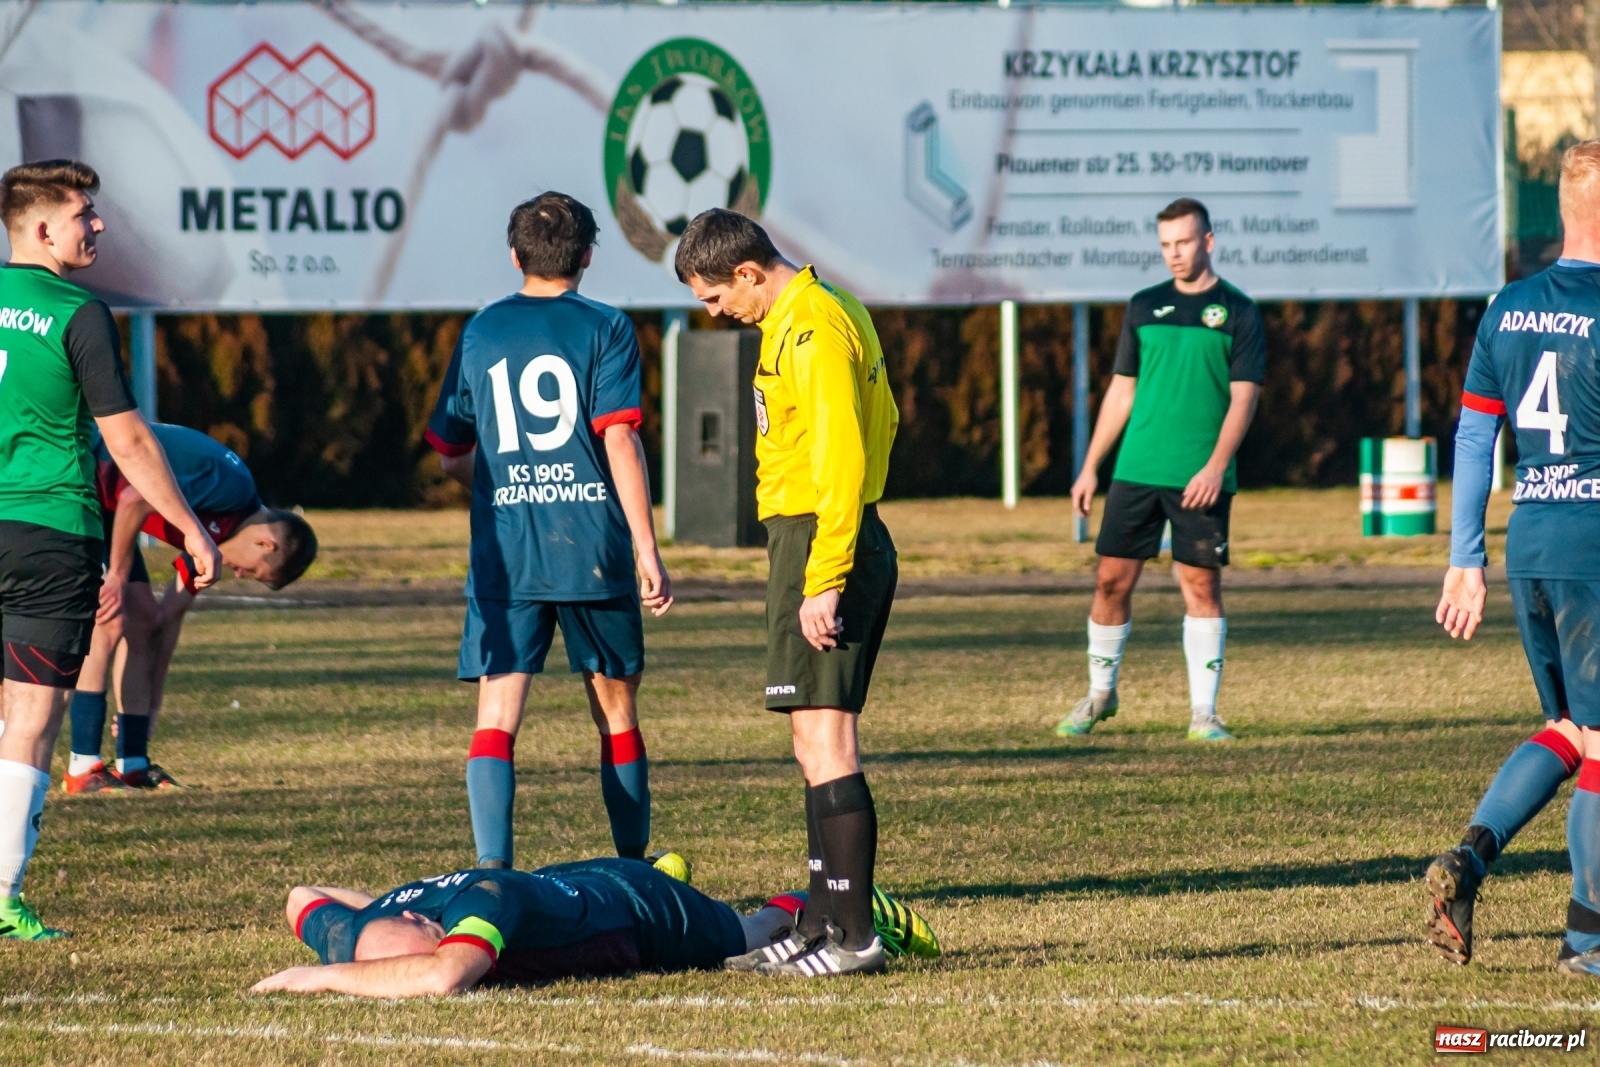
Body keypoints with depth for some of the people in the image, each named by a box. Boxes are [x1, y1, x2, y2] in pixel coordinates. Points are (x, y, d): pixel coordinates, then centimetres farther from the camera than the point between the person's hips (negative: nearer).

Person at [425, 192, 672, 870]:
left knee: (496, 717, -3)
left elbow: (452, 458, 16)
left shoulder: (480, 333, 10)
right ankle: (634, 873, 18)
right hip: (593, 550, -1)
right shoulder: (606, 329, 1)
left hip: (504, 554, 1)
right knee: (617, 712, 12)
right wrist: (647, 549, -9)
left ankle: (492, 870, -18)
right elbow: (619, 440, -9)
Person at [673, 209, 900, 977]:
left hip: (820, 543, -11)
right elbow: (881, 419, 24)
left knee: (823, 740, -11)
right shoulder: (825, 311, 16)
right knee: (819, 745, 14)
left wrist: (822, 582, -23)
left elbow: (842, 459, -22)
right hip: (847, 545, 11)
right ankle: (826, 925, 19)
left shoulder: (811, 327, -16)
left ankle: (852, 936, -12)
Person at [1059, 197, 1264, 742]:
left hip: (1200, 480, -3)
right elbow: (1121, 392, 15)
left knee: (1201, 585, -3)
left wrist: (1215, 466, -17)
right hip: (1136, 470, 3)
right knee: (1112, 579, 3)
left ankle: (1204, 712, 2)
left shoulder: (1237, 312, 1)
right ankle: (1100, 694, 19)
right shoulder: (1145, 307, 11)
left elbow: (1243, 397, -5)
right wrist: (1089, 468, 11)